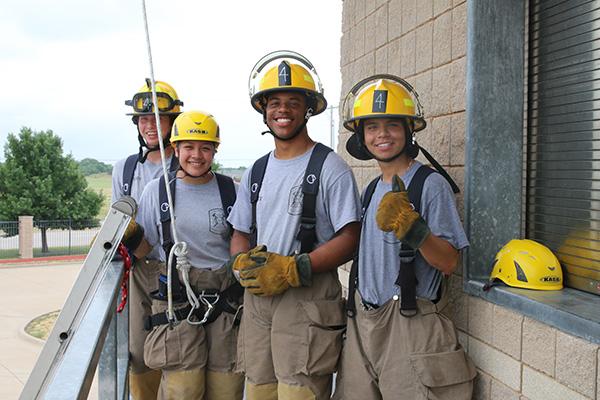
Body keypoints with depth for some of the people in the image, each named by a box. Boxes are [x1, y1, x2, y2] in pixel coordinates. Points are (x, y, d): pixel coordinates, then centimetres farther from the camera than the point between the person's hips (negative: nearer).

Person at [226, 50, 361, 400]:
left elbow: (350, 239, -10)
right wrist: (243, 262, -4)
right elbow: (240, 234, 19)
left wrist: (292, 269, -19)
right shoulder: (256, 172, 16)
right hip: (257, 297, 6)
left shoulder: (330, 167, -4)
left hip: (309, 298, -5)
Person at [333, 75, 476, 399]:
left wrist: (412, 227, -28)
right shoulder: (372, 190, 13)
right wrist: (353, 303, 16)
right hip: (362, 320, 7)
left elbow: (449, 263, -14)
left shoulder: (430, 184, -10)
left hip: (409, 323, -6)